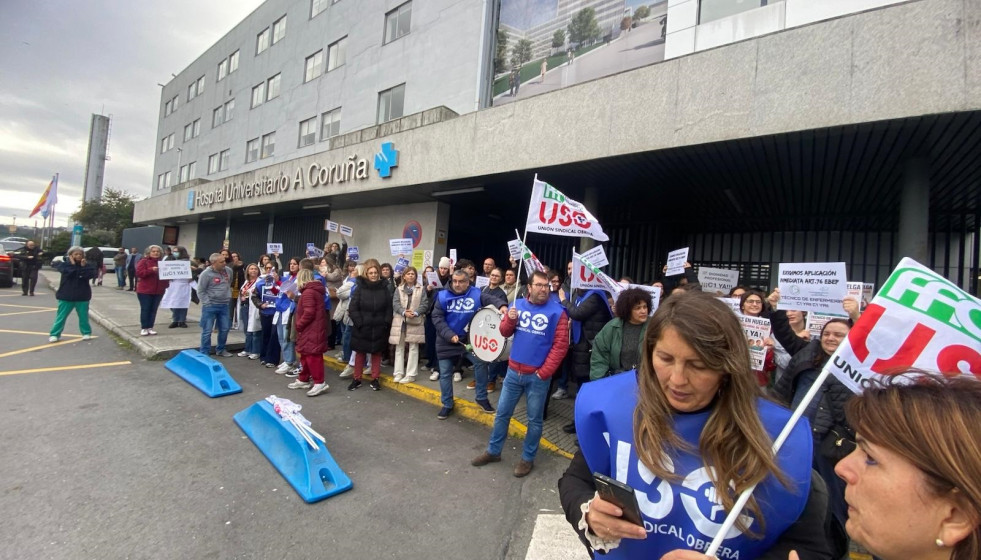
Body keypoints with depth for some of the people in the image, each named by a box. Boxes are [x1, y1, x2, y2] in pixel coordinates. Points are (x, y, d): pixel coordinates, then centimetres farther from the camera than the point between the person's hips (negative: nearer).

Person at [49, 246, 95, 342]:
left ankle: (86, 333, 19)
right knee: (61, 316, 3)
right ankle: (54, 334, 11)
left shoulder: (86, 265, 2)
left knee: (83, 316, 9)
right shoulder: (64, 264, -1)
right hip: (66, 296, -1)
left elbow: (91, 275, -14)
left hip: (82, 296, 1)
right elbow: (68, 272, -21)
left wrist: (83, 267, -17)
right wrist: (73, 264, -15)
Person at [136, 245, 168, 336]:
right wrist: (151, 270, -25)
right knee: (145, 309, 0)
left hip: (158, 291, 4)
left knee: (153, 310, 7)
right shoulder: (143, 261, -3)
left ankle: (150, 327, 14)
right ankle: (143, 328, 7)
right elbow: (139, 273, -14)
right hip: (145, 290, -4)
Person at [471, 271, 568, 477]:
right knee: (502, 413, 15)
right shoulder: (518, 305, 2)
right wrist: (510, 319, -16)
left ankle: (527, 458, 30)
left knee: (534, 419, 11)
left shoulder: (557, 311, -11)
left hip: (538, 376, -4)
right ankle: (493, 451, 33)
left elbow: (561, 345, -11)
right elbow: (505, 332, 6)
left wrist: (544, 372, -13)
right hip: (513, 371, 4)